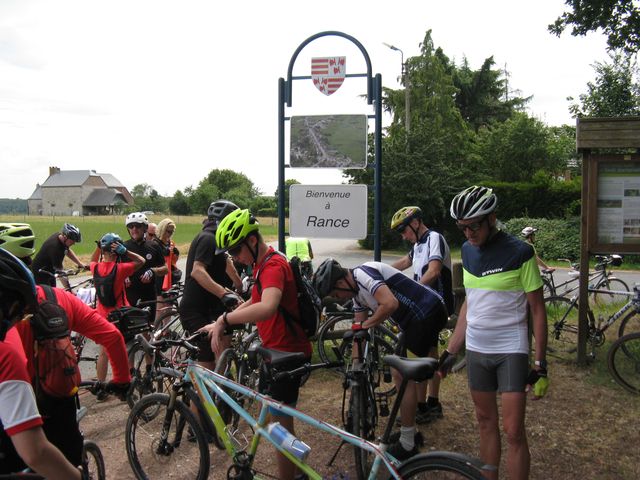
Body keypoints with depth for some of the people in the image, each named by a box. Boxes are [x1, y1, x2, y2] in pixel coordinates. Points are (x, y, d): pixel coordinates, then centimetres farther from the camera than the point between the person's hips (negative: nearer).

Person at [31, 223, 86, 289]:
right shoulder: (55, 247, -35)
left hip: (50, 271, 9)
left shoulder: (60, 236, -10)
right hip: (40, 273, -9)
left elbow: (68, 251, 11)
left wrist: (80, 264, -1)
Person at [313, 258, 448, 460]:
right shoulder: (357, 292, 12)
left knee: (402, 376, -5)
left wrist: (366, 324, -14)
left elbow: (390, 304, -31)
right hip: (418, 317, 10)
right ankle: (409, 430, 29)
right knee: (403, 374, 17)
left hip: (428, 313, -10)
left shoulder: (363, 274, -18)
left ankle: (407, 445, 3)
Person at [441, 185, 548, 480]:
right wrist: (451, 350, 12)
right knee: (486, 422, 15)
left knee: (513, 432, -4)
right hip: (476, 350, 6)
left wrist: (541, 362, -10)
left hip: (511, 351, -5)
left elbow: (537, 309, -8)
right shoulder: (468, 251, 5)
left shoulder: (519, 252, -13)